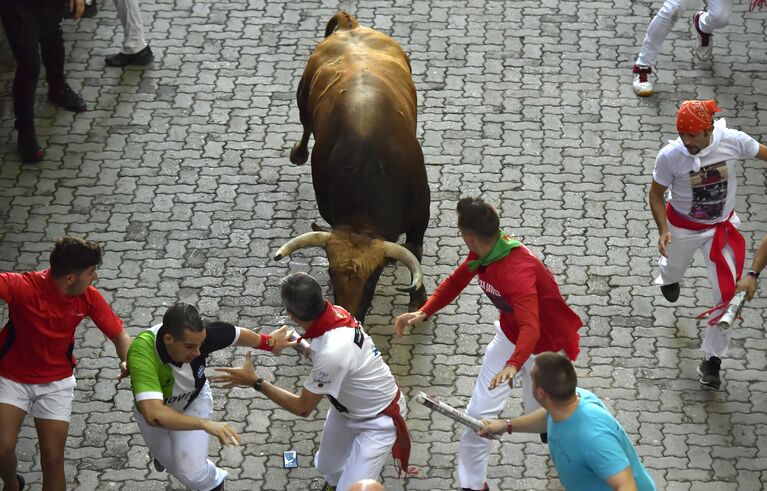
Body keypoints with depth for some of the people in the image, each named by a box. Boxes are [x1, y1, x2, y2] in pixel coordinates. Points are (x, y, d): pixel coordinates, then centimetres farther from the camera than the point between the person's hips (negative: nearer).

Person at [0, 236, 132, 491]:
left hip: (56, 381, 2)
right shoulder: (24, 288, -30)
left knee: (53, 461, -1)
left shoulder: (89, 297, -15)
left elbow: (118, 333, -5)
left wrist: (127, 361, -26)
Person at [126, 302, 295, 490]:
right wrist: (205, 424, -63)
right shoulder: (142, 353, -47)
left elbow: (237, 335, -12)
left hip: (194, 401, 1)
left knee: (192, 475, -12)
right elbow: (154, 415, -57)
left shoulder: (199, 335, -35)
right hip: (153, 408, -1)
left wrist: (268, 341, 6)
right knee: (173, 465, 21)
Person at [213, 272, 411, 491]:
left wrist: (255, 382, -21)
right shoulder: (335, 312, -18)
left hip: (378, 420, -8)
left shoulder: (332, 352, -41)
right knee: (327, 467, 25)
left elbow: (302, 408, -25)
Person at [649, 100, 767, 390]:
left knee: (729, 294, -5)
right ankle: (668, 278, 68)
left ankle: (712, 360, 11)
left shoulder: (732, 140, -25)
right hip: (682, 226, -1)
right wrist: (663, 230, -22)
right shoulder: (670, 156, -27)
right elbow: (656, 193, -12)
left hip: (722, 227, 1)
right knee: (674, 267, 26)